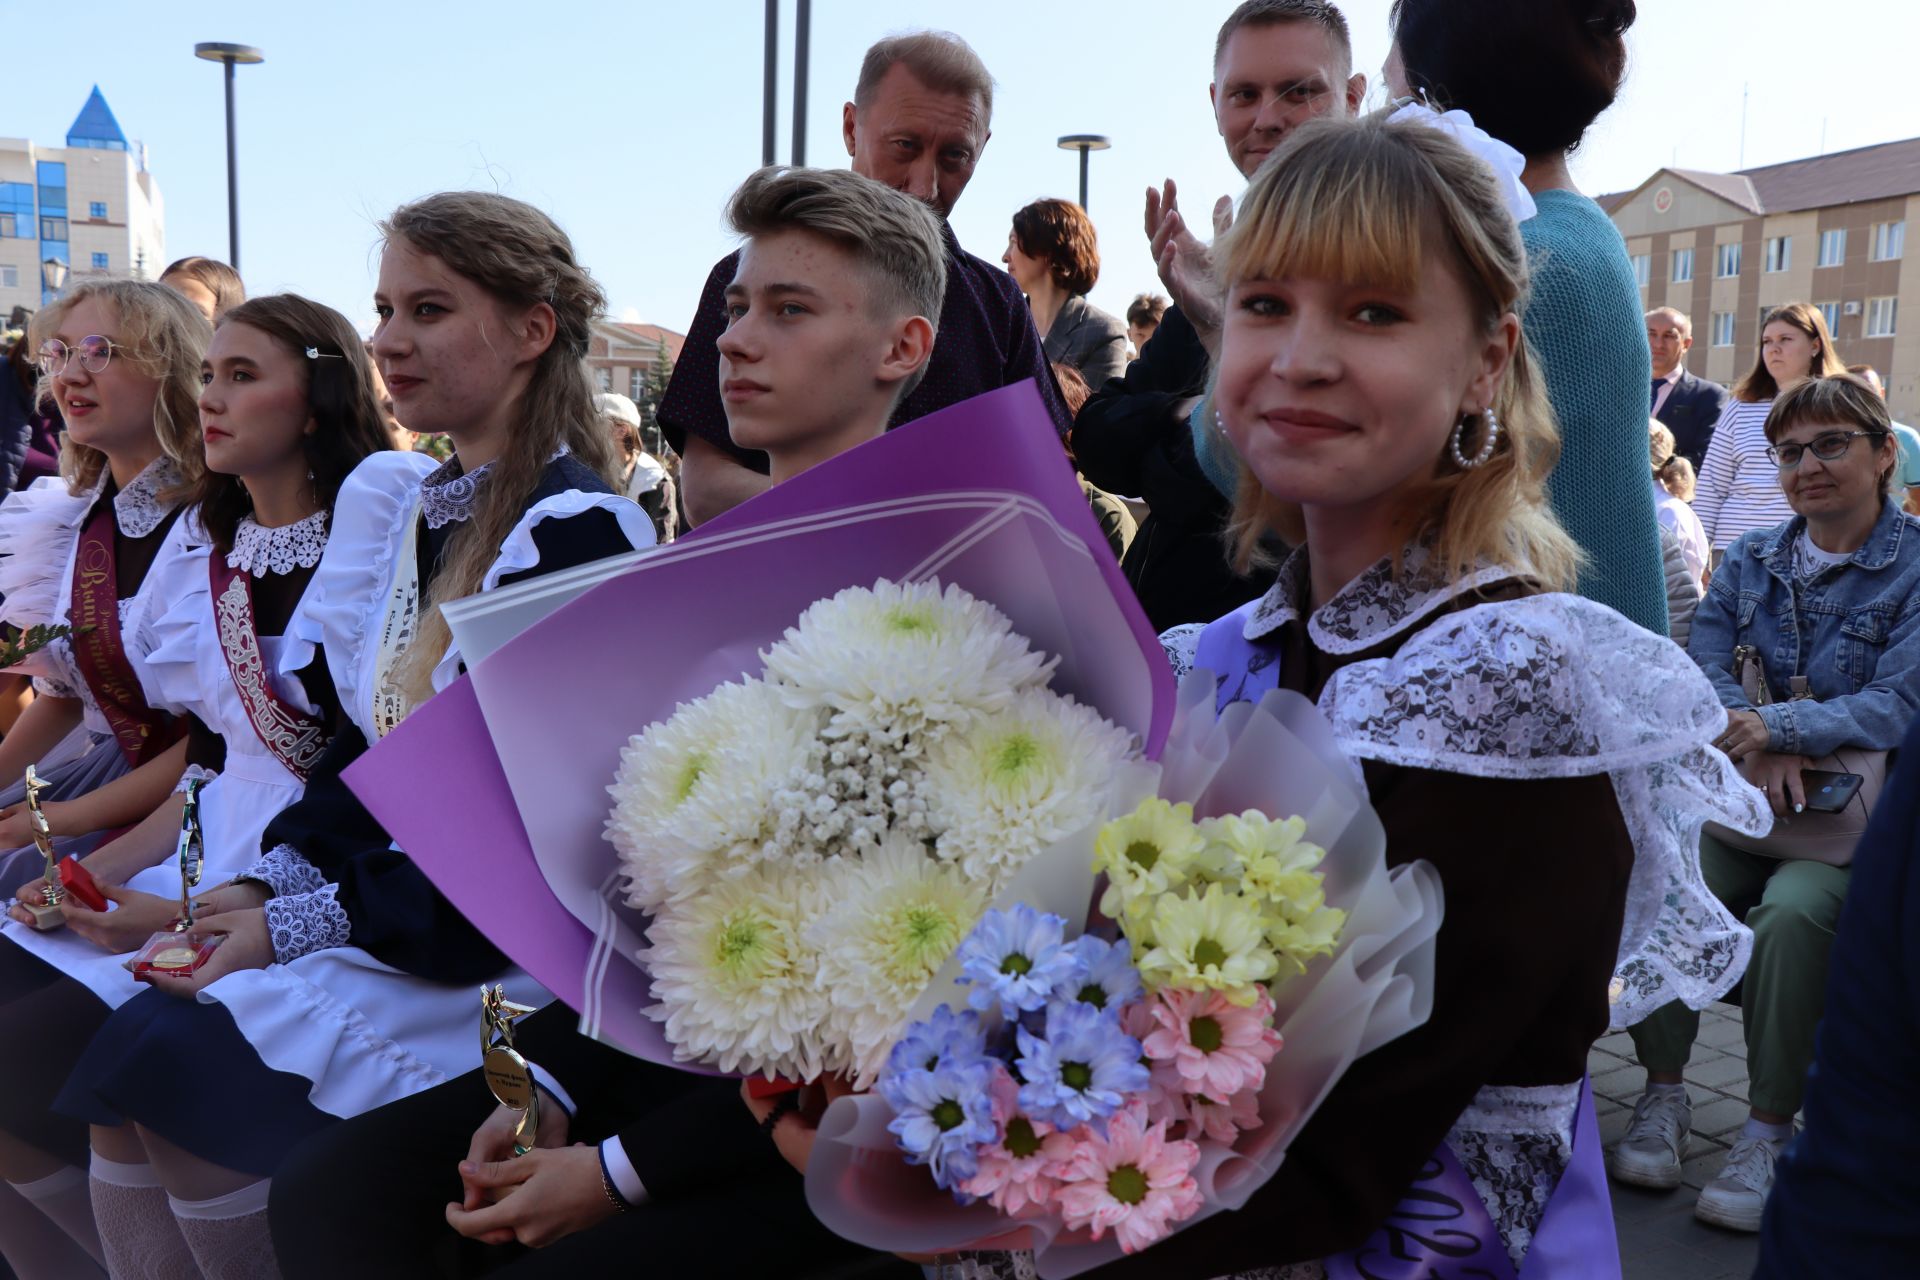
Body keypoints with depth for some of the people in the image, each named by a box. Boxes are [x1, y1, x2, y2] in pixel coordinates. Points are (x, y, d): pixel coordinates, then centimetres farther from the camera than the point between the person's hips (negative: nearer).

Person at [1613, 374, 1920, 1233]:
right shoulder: (1751, 559, 9)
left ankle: (1770, 1129, -18)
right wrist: (1755, 749, -19)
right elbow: (1701, 668, 0)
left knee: (1792, 911, -34)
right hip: (1748, 797, 4)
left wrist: (1778, 727, -28)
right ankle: (1663, 1093, -10)